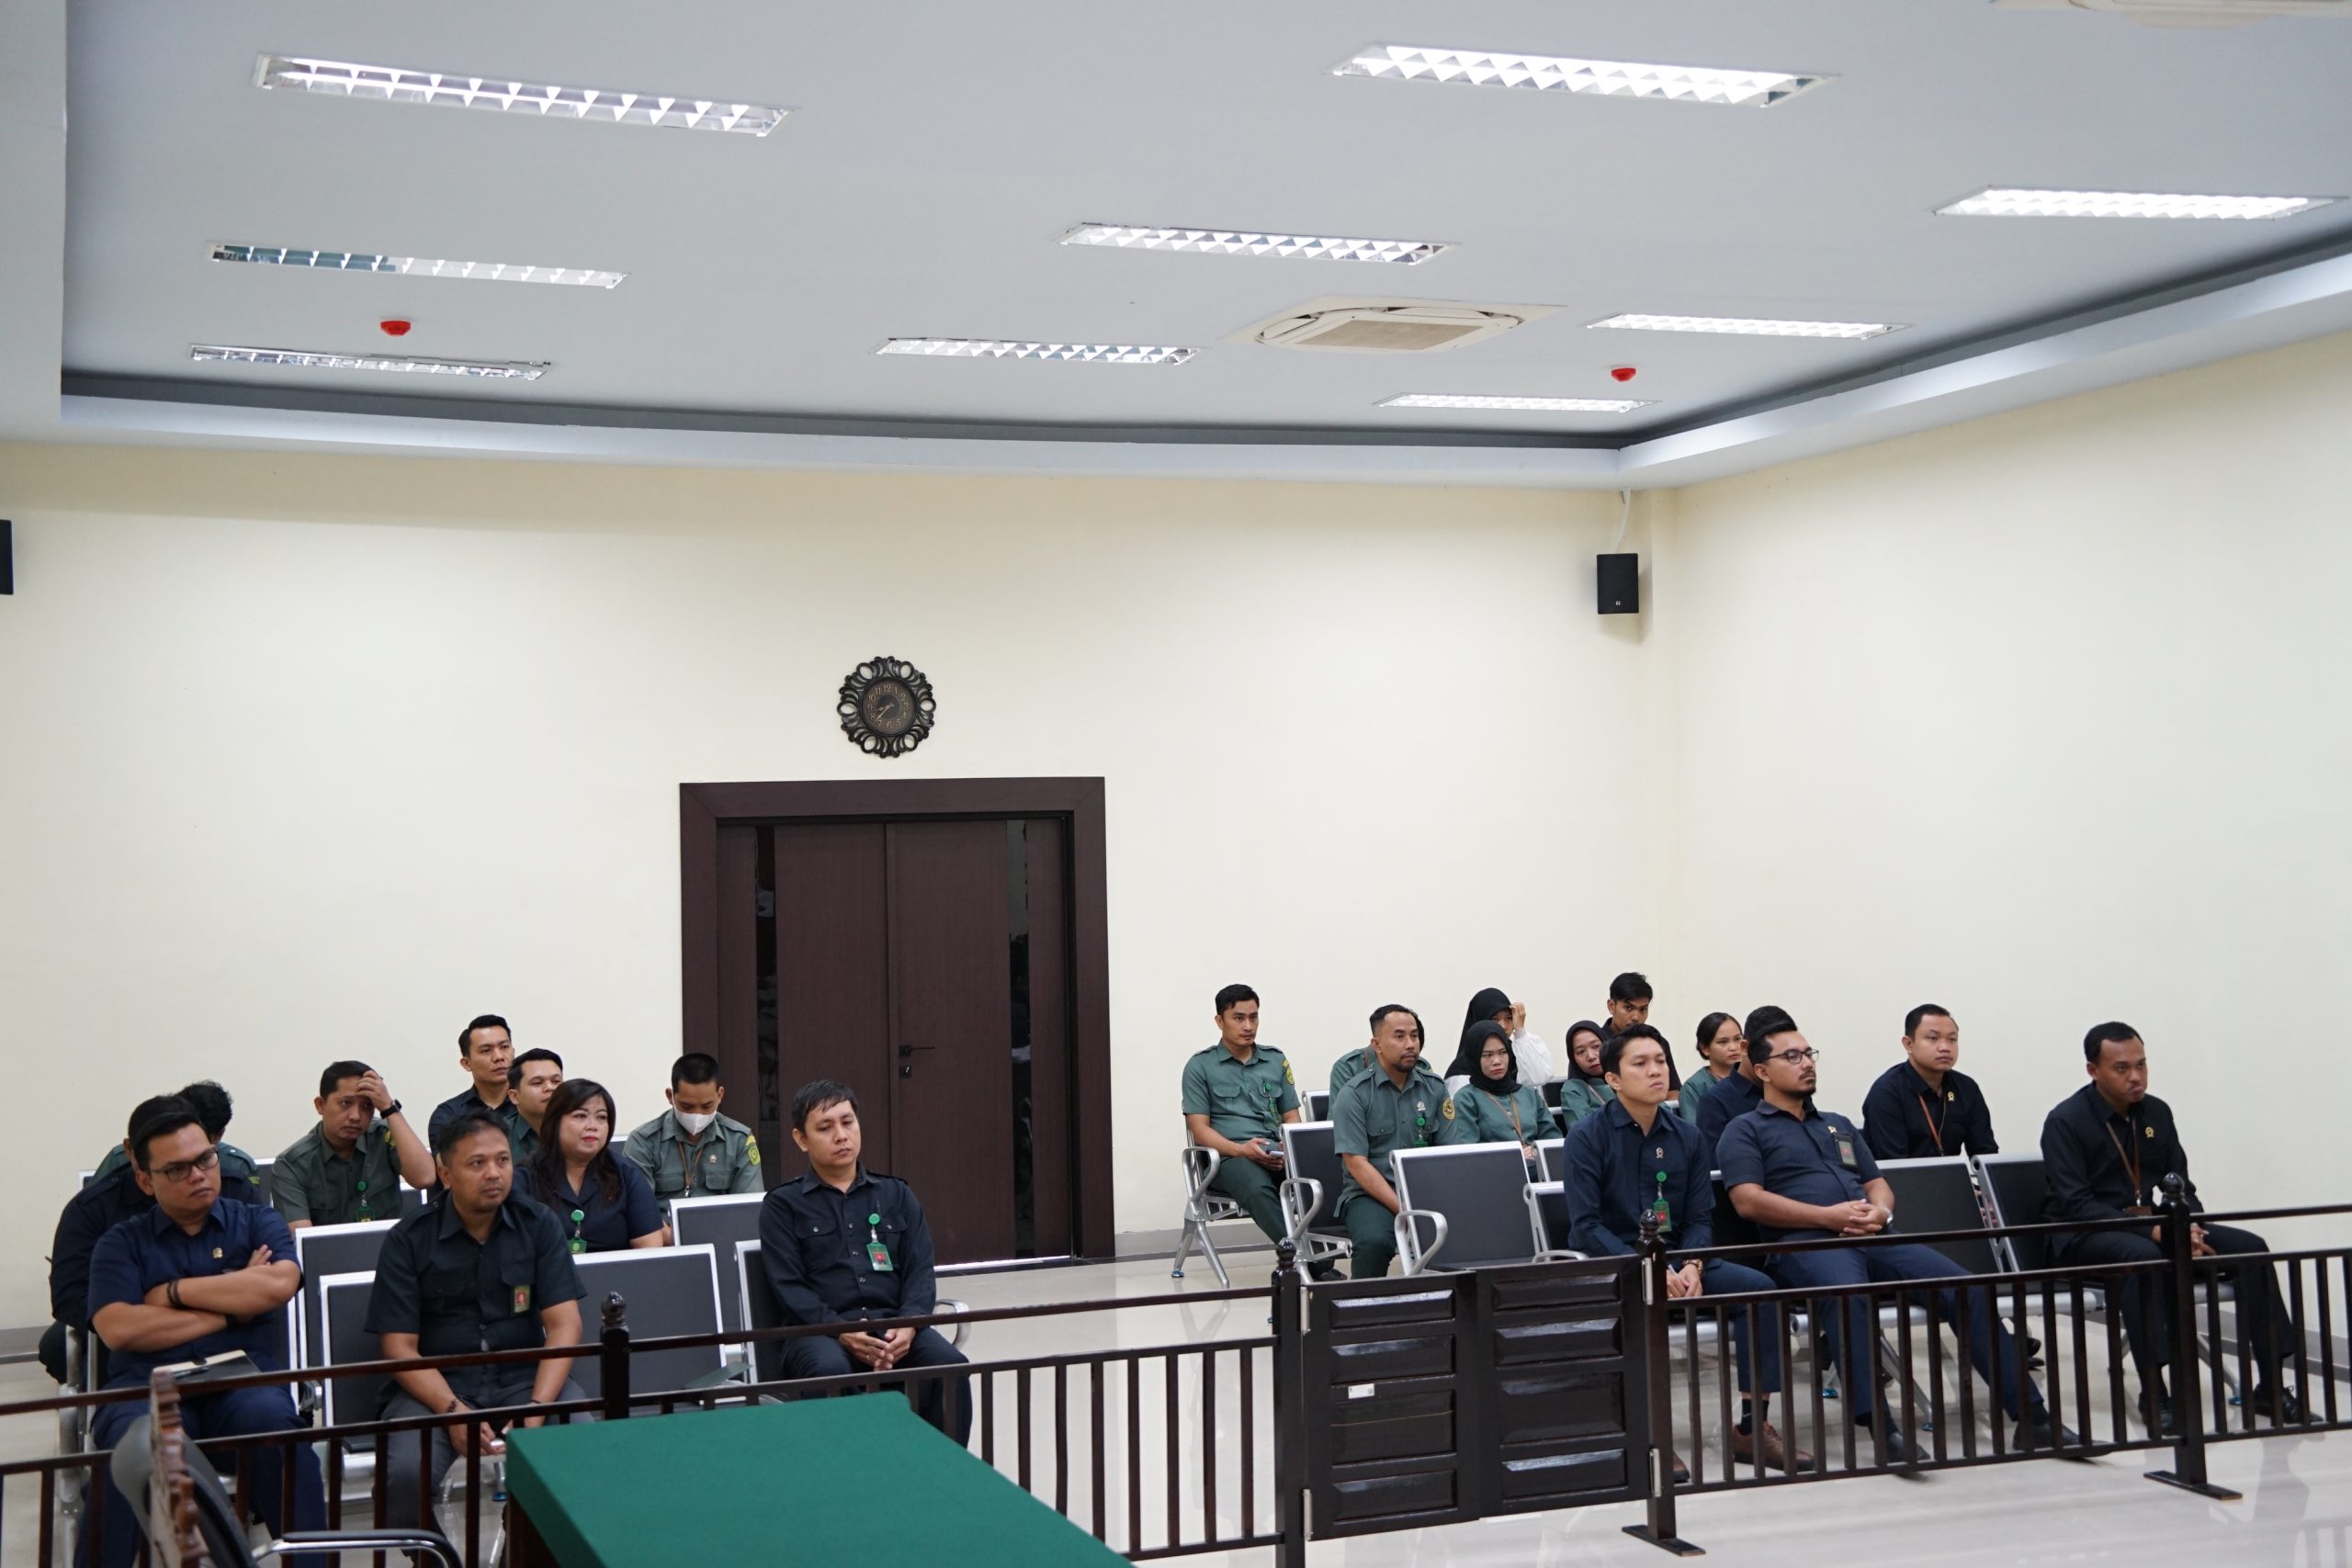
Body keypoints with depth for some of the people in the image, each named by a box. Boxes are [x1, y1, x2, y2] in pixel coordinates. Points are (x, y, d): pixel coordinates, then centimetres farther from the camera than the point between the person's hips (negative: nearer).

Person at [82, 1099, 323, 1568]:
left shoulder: (258, 1224, 18)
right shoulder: (121, 1243, 16)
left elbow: (279, 1284, -4)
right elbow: (118, 1330, -3)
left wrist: (175, 1291, 2)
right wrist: (231, 1304, 0)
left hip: (243, 1377, 0)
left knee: (272, 1420, -34)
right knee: (131, 1439, -36)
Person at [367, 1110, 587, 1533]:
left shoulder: (538, 1225, 4)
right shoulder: (408, 1241, -1)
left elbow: (564, 1325, -3)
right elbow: (399, 1347, -5)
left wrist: (536, 1408, -19)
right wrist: (452, 1411, -22)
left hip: (523, 1377, 1)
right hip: (434, 1385, -1)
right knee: (406, 1473, -31)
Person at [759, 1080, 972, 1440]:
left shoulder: (896, 1195, 19)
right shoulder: (783, 1204, 10)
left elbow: (920, 1271, 11)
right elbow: (788, 1286, -1)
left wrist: (909, 1325, -11)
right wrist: (841, 1331, -17)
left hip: (894, 1322, 3)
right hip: (820, 1329, -2)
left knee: (950, 1365, -27)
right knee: (830, 1370, -37)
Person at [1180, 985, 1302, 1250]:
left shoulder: (1275, 1060, 20)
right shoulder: (1200, 1066, 8)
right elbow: (1200, 1129, 2)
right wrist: (1242, 1150, -17)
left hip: (1275, 1153, 3)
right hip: (1228, 1156, -3)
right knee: (1258, 1188, -40)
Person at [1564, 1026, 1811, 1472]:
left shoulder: (1686, 1137, 10)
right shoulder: (1586, 1138, -5)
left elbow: (1699, 1218, 7)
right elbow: (1586, 1226, -11)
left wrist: (1691, 1267, -14)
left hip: (1676, 1262, 5)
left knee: (1758, 1287, -17)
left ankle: (1753, 1427, -12)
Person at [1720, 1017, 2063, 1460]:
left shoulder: (1839, 1125, 32)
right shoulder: (1745, 1131, 12)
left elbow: (1879, 1184, 26)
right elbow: (1748, 1201, -4)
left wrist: (1880, 1211, 0)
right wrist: (1829, 1216, -12)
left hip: (1875, 1238, 6)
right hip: (1805, 1242, -6)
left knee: (1967, 1290, -17)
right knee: (1849, 1297, -41)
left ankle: (2031, 1416, -17)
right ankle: (1881, 1428, -46)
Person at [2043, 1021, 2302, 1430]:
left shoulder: (2156, 1113, 8)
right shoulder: (2065, 1121, -11)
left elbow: (2180, 1186, 11)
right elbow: (2075, 1204, -18)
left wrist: (2189, 1228, -13)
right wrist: (2152, 1231, -28)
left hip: (2152, 1228, 6)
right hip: (2086, 1238, -6)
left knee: (2250, 1248, -12)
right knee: (2143, 1256, -39)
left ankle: (2272, 1387, -9)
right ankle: (2152, 1394, -33)